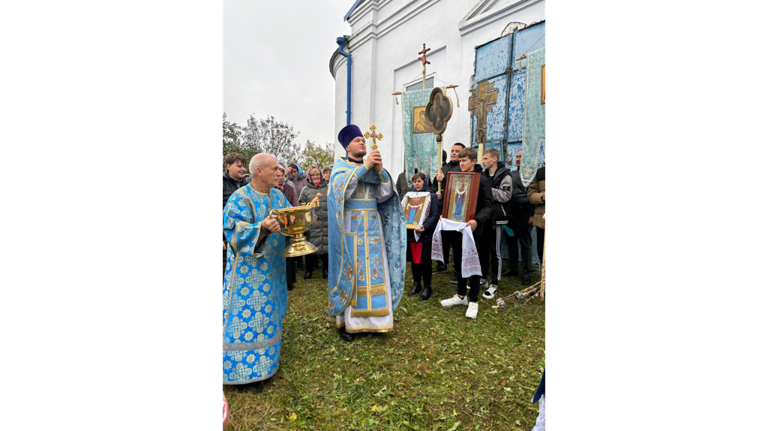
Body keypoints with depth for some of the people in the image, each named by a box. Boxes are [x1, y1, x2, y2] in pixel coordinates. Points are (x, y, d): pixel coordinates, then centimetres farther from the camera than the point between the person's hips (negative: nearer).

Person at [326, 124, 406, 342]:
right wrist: (364, 166, -21)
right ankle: (345, 320, 8)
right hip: (351, 227, -4)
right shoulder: (340, 166, 3)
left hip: (372, 227, 5)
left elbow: (385, 194, 3)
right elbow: (341, 188, -18)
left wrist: (380, 171, -12)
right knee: (351, 269, -3)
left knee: (374, 269, 4)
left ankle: (372, 317, 15)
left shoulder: (373, 168, 15)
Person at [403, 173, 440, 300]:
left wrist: (425, 226, -24)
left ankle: (427, 287, 17)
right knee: (414, 260, 12)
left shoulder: (432, 196, -3)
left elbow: (435, 215, -10)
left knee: (425, 262, 2)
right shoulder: (409, 195, 11)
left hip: (425, 234, -4)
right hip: (411, 233, 5)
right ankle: (416, 284, 28)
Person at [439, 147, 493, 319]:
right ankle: (461, 295, 28)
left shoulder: (482, 179, -6)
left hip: (472, 228, -6)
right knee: (458, 262, 13)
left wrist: (477, 220, -29)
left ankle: (473, 301, 15)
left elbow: (488, 206, -12)